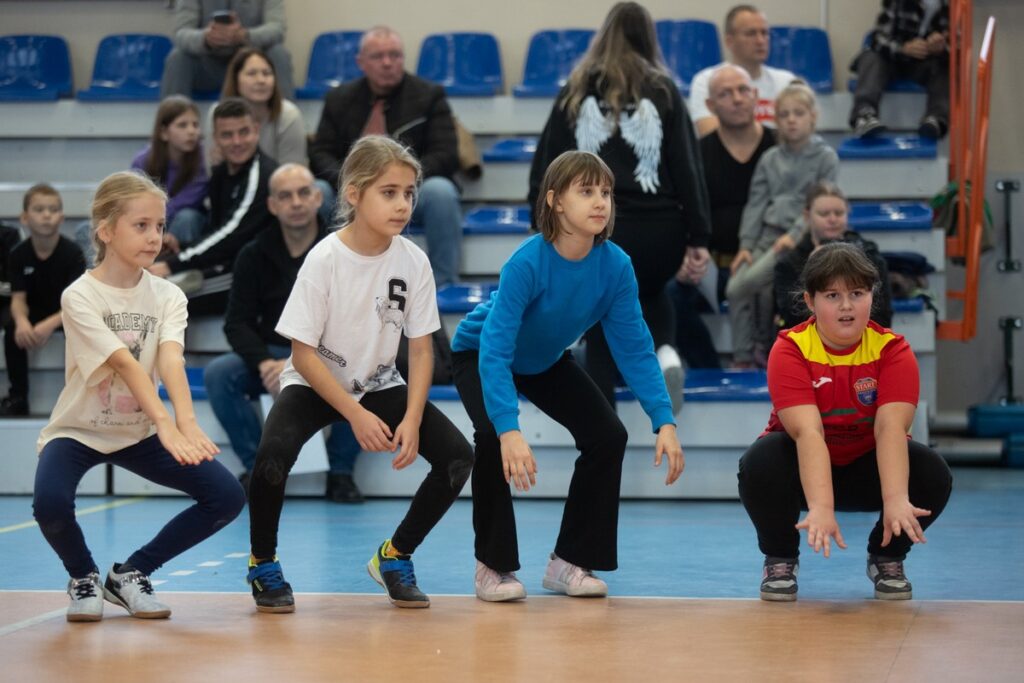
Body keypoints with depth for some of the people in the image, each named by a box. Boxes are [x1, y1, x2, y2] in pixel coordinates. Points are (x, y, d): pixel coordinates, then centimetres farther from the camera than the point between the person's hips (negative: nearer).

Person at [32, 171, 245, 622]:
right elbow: (125, 365, -31)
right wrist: (166, 425, -45)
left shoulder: (167, 297, -5)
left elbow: (171, 362, -24)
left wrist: (187, 423, -44)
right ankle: (84, 577, 0)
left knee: (227, 496, -14)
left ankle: (130, 573, 6)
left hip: (137, 433, 4)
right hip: (77, 431, -4)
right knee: (50, 504, -35)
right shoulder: (80, 296, -17)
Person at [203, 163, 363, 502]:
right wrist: (264, 364, -24)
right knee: (217, 374, -26)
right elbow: (237, 323, -3)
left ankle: (341, 471, -14)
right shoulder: (254, 255, 0)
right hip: (272, 356, 2)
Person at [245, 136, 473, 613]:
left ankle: (394, 557, 7)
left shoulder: (413, 261, -11)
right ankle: (263, 564, -5)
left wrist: (411, 419, -19)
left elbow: (421, 349, -6)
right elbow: (303, 354, -18)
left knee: (457, 456, -15)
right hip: (313, 384, -4)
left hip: (379, 385, 4)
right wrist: (356, 415, -25)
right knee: (273, 455, -32)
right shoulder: (324, 260, -21)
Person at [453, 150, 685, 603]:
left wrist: (664, 421, -29)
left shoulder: (615, 265, -24)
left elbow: (634, 348, -18)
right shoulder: (527, 263, -38)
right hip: (478, 354, -5)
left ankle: (571, 561, 5)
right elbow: (494, 350, -43)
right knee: (493, 437, -30)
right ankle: (493, 565, -11)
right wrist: (508, 430, -54)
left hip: (545, 361, 5)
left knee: (608, 434, -11)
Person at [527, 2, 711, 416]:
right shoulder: (662, 90, 5)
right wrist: (698, 238, 4)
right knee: (650, 293, 31)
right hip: (660, 230, 1)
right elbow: (687, 165, 2)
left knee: (602, 335, 11)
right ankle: (664, 350, 0)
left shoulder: (577, 92, 6)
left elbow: (547, 164, 6)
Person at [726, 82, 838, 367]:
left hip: (800, 236, -5)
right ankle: (743, 359, -12)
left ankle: (763, 344, -6)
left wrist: (795, 235, -18)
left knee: (758, 284, -27)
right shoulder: (770, 159, 15)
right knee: (734, 288, -18)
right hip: (767, 233, 5)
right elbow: (756, 203, 10)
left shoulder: (826, 157, 3)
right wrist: (746, 245, -2)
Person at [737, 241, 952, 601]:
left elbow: (890, 427, -32)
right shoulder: (790, 349, -21)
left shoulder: (892, 350, -17)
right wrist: (820, 507, -51)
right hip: (805, 467, -1)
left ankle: (886, 557, 3)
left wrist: (896, 501, -50)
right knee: (759, 464, -34)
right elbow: (808, 432, -36)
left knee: (933, 473, -27)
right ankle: (780, 559, -3)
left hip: (867, 466, 1)